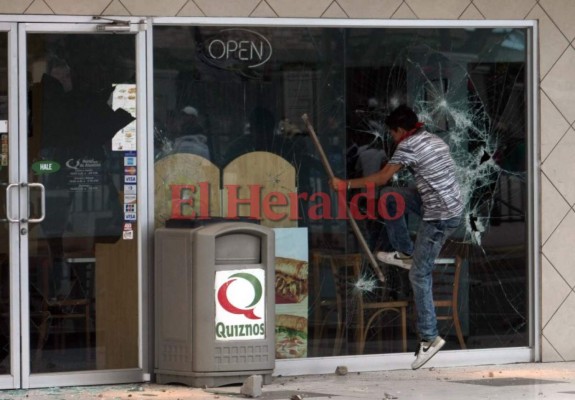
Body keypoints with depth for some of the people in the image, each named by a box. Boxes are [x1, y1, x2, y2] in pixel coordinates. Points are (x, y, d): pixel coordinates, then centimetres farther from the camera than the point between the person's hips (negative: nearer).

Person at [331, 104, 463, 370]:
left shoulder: (408, 146, -12)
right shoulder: (435, 141, 14)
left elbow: (381, 178, -12)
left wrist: (346, 184, -4)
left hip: (439, 217, -9)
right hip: (451, 206, 9)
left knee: (419, 275, -6)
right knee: (389, 197, 15)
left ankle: (429, 337, -6)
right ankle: (405, 253, 22)